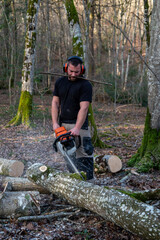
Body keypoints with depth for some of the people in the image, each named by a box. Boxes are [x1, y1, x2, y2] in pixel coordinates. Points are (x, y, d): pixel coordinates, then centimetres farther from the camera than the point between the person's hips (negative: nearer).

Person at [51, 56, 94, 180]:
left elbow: (83, 108, -18)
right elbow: (55, 102, 8)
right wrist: (55, 123, -3)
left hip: (79, 124, -5)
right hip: (62, 125, 5)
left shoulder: (85, 85, -9)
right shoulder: (60, 82, 9)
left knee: (84, 157, -8)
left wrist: (77, 128, -27)